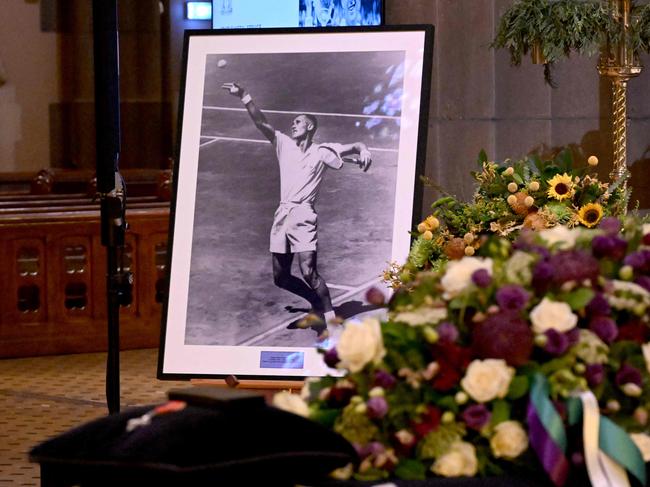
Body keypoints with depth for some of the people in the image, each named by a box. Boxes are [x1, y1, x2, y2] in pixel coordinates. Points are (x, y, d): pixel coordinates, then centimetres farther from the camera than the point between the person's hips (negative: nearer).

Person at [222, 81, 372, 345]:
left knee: (308, 271, -20)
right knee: (280, 277, 8)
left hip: (303, 216, -6)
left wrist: (363, 150, -24)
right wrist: (244, 97, -8)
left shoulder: (321, 152, 4)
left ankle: (332, 325, -18)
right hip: (282, 215, 6)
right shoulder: (283, 144, 14)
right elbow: (261, 122, 4)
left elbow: (354, 146, 0)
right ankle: (318, 304, 28)